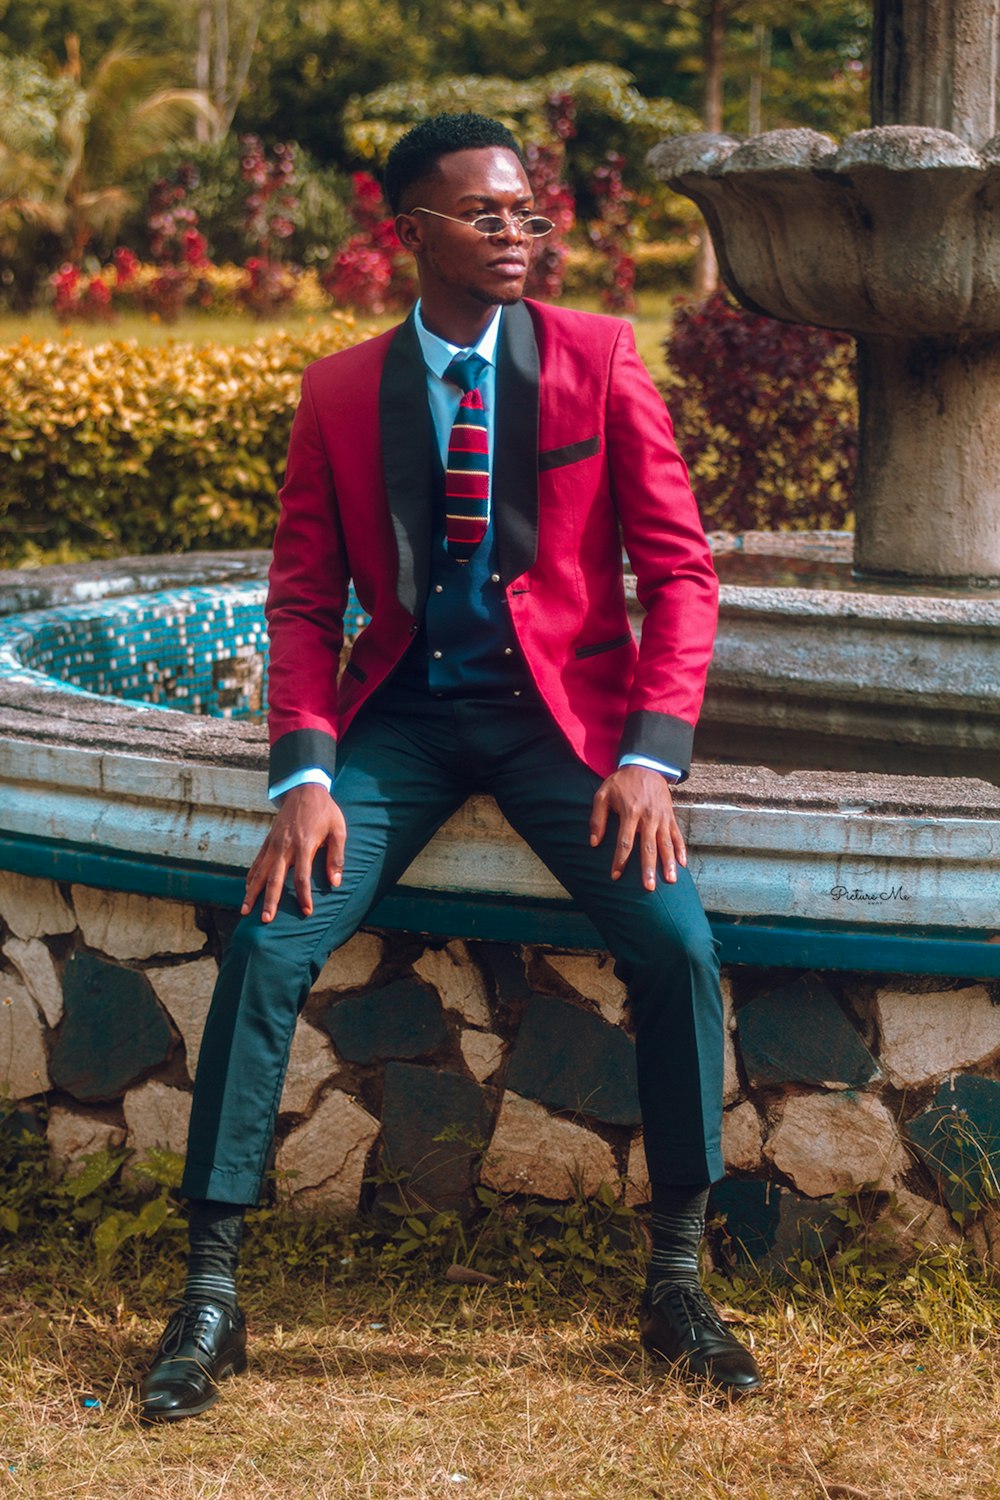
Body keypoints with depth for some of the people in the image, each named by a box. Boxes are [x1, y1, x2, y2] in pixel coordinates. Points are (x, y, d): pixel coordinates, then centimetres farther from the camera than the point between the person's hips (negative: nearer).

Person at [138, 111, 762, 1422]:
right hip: (402, 713, 1)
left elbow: (679, 568, -1)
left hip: (560, 710, -1)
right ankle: (211, 1297, -7)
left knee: (678, 942, -23)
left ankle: (677, 1282, -5)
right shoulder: (341, 393, 2)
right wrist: (305, 774, -13)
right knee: (269, 943, -18)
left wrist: (652, 756, -14)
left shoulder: (599, 359, -1)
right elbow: (305, 599, 3)